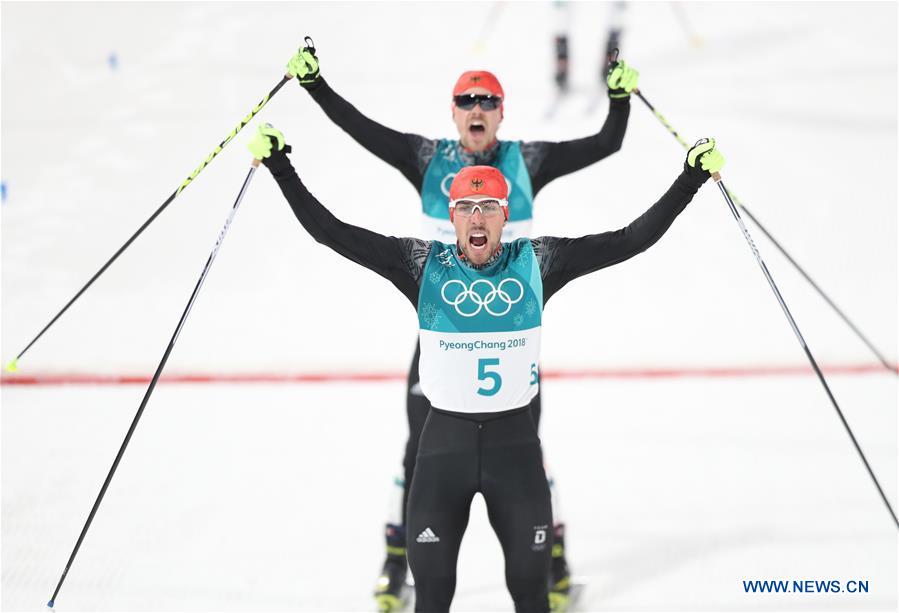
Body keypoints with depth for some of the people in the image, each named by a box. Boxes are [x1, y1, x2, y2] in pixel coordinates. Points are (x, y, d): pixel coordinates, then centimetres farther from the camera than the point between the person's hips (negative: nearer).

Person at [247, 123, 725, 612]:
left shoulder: (537, 262, -3)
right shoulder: (423, 263, -4)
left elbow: (632, 239, -4)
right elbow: (331, 232, -6)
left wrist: (692, 177, -8)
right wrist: (280, 167, -10)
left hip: (515, 438, 1)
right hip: (445, 438, 0)